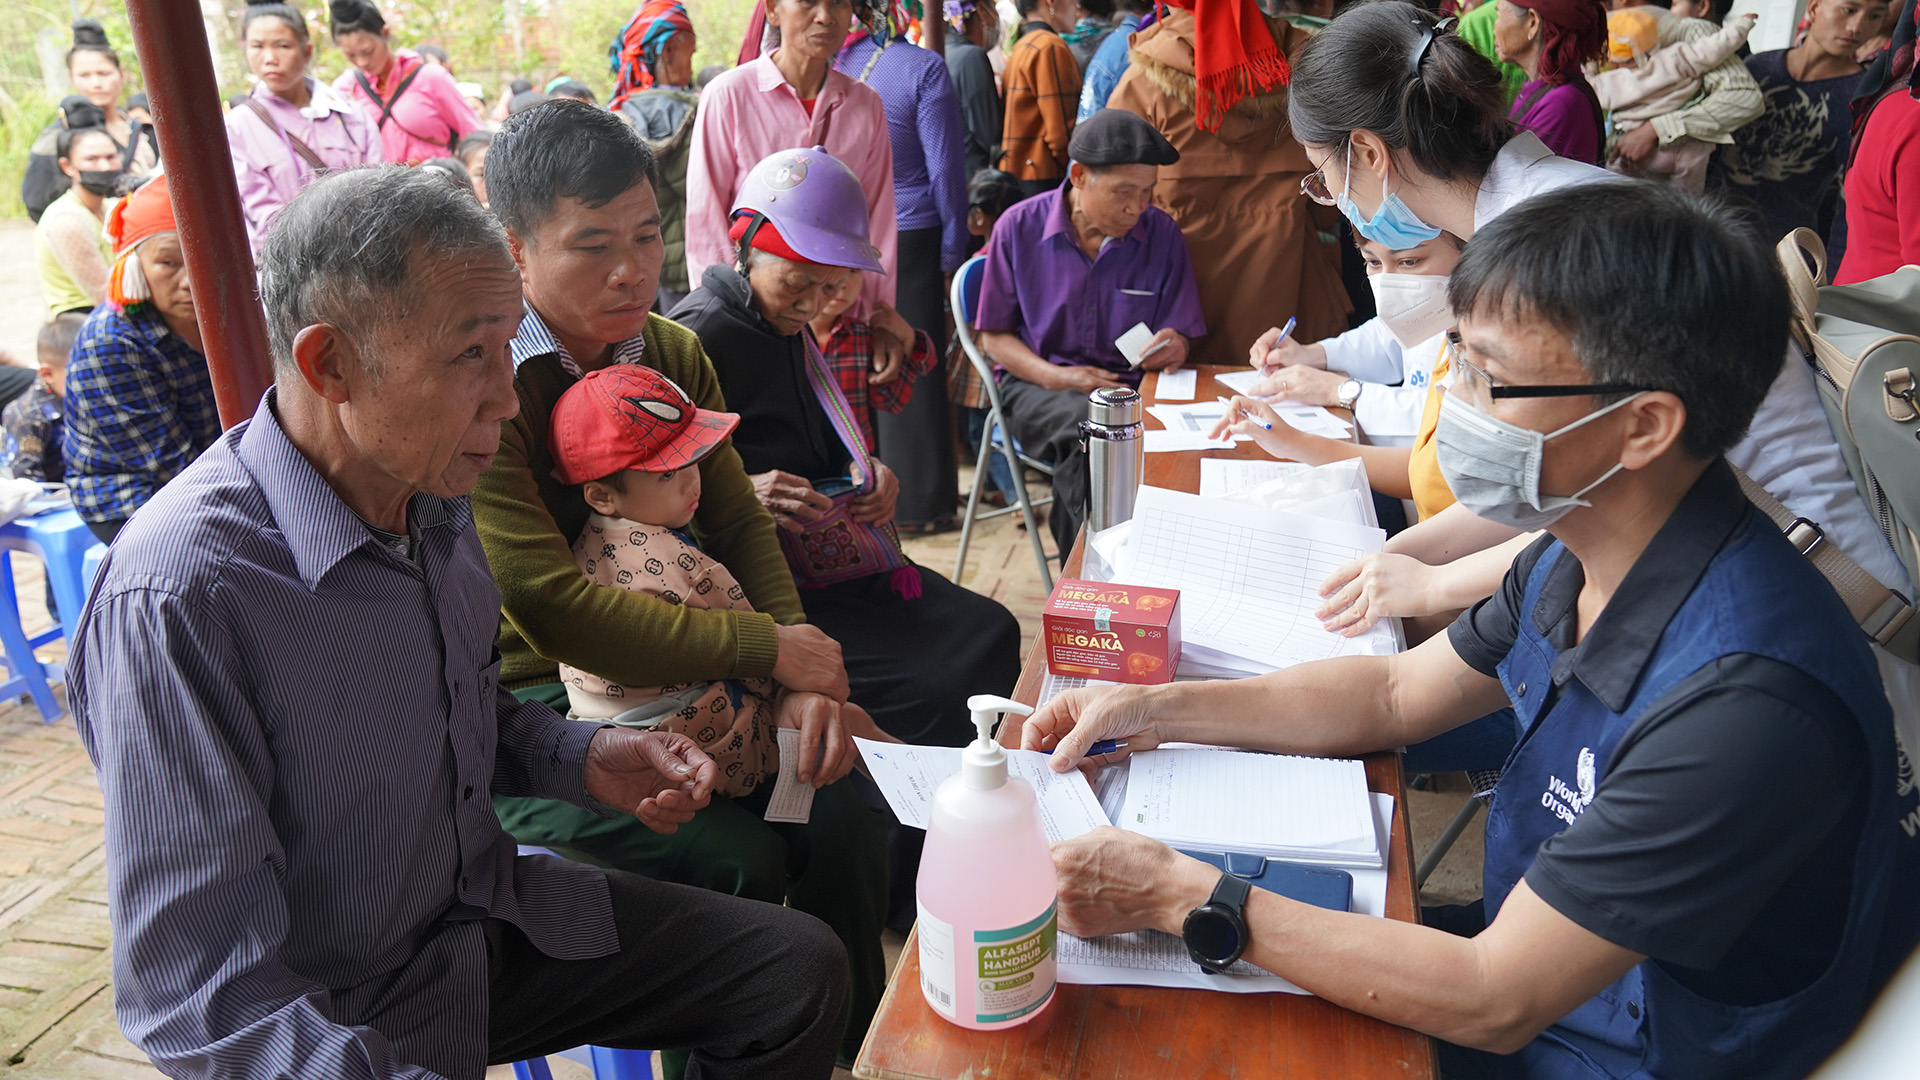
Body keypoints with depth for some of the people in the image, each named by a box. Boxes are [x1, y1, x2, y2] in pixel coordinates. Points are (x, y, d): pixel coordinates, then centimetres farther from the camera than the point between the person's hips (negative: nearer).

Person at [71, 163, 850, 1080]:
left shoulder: (433, 498, -2)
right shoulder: (179, 600, -28)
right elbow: (202, 995, -26)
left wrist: (585, 758, -3)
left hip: (490, 917, 7)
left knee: (803, 973, 3)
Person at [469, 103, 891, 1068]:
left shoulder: (673, 353, 5)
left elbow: (739, 525, 5)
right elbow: (551, 607, -25)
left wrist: (803, 678, -11)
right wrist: (770, 650, -20)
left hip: (675, 679, 6)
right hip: (523, 711, -6)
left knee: (845, 817, -12)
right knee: (736, 858, -23)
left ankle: (859, 1051, 12)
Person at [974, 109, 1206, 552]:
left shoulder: (1162, 234, 2)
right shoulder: (1019, 227, -2)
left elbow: (1180, 335, 7)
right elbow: (994, 336, 4)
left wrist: (1174, 349, -19)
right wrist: (1055, 377, -14)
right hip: (1037, 387, -2)